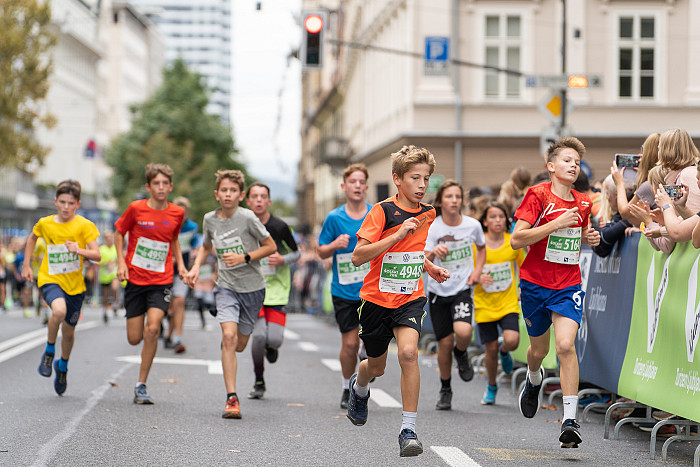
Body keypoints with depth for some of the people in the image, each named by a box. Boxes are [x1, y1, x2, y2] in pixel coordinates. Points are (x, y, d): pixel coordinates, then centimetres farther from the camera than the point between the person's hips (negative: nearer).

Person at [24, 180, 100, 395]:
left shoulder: (84, 226, -9)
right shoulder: (45, 224, -3)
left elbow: (97, 255, -14)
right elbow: (32, 238, 20)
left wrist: (79, 250, -32)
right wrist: (26, 265, 17)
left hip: (75, 283, 1)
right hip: (50, 279, -1)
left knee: (68, 331, 11)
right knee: (59, 310, -33)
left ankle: (63, 366, 42)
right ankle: (49, 351, -8)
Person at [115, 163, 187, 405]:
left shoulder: (177, 213, 1)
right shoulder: (136, 209, -6)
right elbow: (119, 232, 8)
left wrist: (180, 263, 7)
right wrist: (121, 262, -4)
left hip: (161, 281, 0)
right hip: (135, 278, 0)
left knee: (152, 330, -19)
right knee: (134, 339, 0)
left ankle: (141, 385, -8)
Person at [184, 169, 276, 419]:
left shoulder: (247, 218, -13)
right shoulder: (210, 219, 0)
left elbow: (270, 246, -6)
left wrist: (244, 258, -17)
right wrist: (196, 267, 5)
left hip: (252, 286, -1)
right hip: (226, 286, 1)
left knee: (240, 345, 9)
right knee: (228, 337, -19)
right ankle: (232, 399, -18)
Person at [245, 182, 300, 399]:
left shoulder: (280, 227, -7)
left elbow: (296, 252, 4)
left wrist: (282, 260, -14)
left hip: (277, 290, -1)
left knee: (274, 338, -14)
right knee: (259, 335, -16)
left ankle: (271, 347, 28)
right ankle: (259, 382, 6)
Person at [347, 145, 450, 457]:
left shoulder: (428, 213, 4)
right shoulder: (382, 211, -13)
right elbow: (358, 257, -21)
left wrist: (430, 268, 8)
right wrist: (398, 234, -27)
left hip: (410, 298, 2)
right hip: (377, 298, -2)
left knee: (408, 352, -25)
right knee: (377, 366, 14)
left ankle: (409, 429, -20)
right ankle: (359, 387, 53)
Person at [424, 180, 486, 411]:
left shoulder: (472, 225, -5)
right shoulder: (432, 228, -11)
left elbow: (481, 248, 18)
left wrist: (477, 270, 2)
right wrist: (433, 253, -41)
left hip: (463, 290, 0)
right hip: (438, 291, 0)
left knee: (463, 331, -26)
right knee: (445, 342, 3)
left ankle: (461, 353, 12)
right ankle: (445, 390, 25)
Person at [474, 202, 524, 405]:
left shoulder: (513, 242, -1)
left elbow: (522, 265, 17)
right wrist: (477, 278, -22)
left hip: (508, 302, 0)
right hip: (484, 304, 0)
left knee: (512, 340, -22)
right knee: (491, 349, 2)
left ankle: (504, 350, 17)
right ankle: (491, 387, 28)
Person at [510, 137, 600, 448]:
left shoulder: (583, 203, 5)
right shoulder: (538, 195, -10)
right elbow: (516, 240, -18)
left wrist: (589, 239, 1)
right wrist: (557, 223, -22)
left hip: (569, 286, 1)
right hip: (535, 283, -1)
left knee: (565, 345, -19)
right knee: (539, 349, 15)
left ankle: (570, 421, -18)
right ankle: (534, 380, 53)